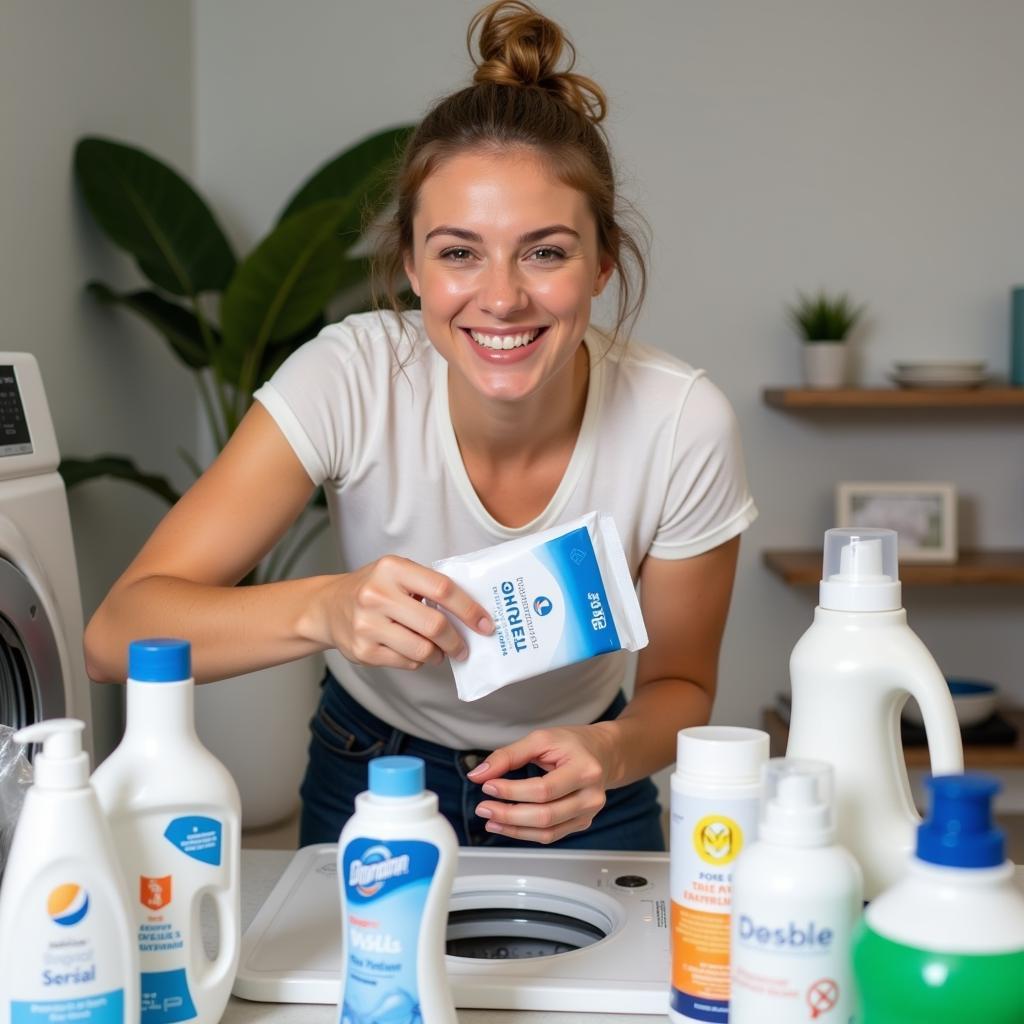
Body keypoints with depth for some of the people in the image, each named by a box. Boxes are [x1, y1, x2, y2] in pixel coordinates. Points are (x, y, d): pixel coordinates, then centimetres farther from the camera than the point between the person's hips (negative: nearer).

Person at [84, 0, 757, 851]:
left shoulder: (683, 424, -22)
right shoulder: (351, 378, -24)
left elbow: (680, 684, -7)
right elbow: (117, 635, -27)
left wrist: (613, 752, -29)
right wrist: (325, 609, -44)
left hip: (577, 803, 1)